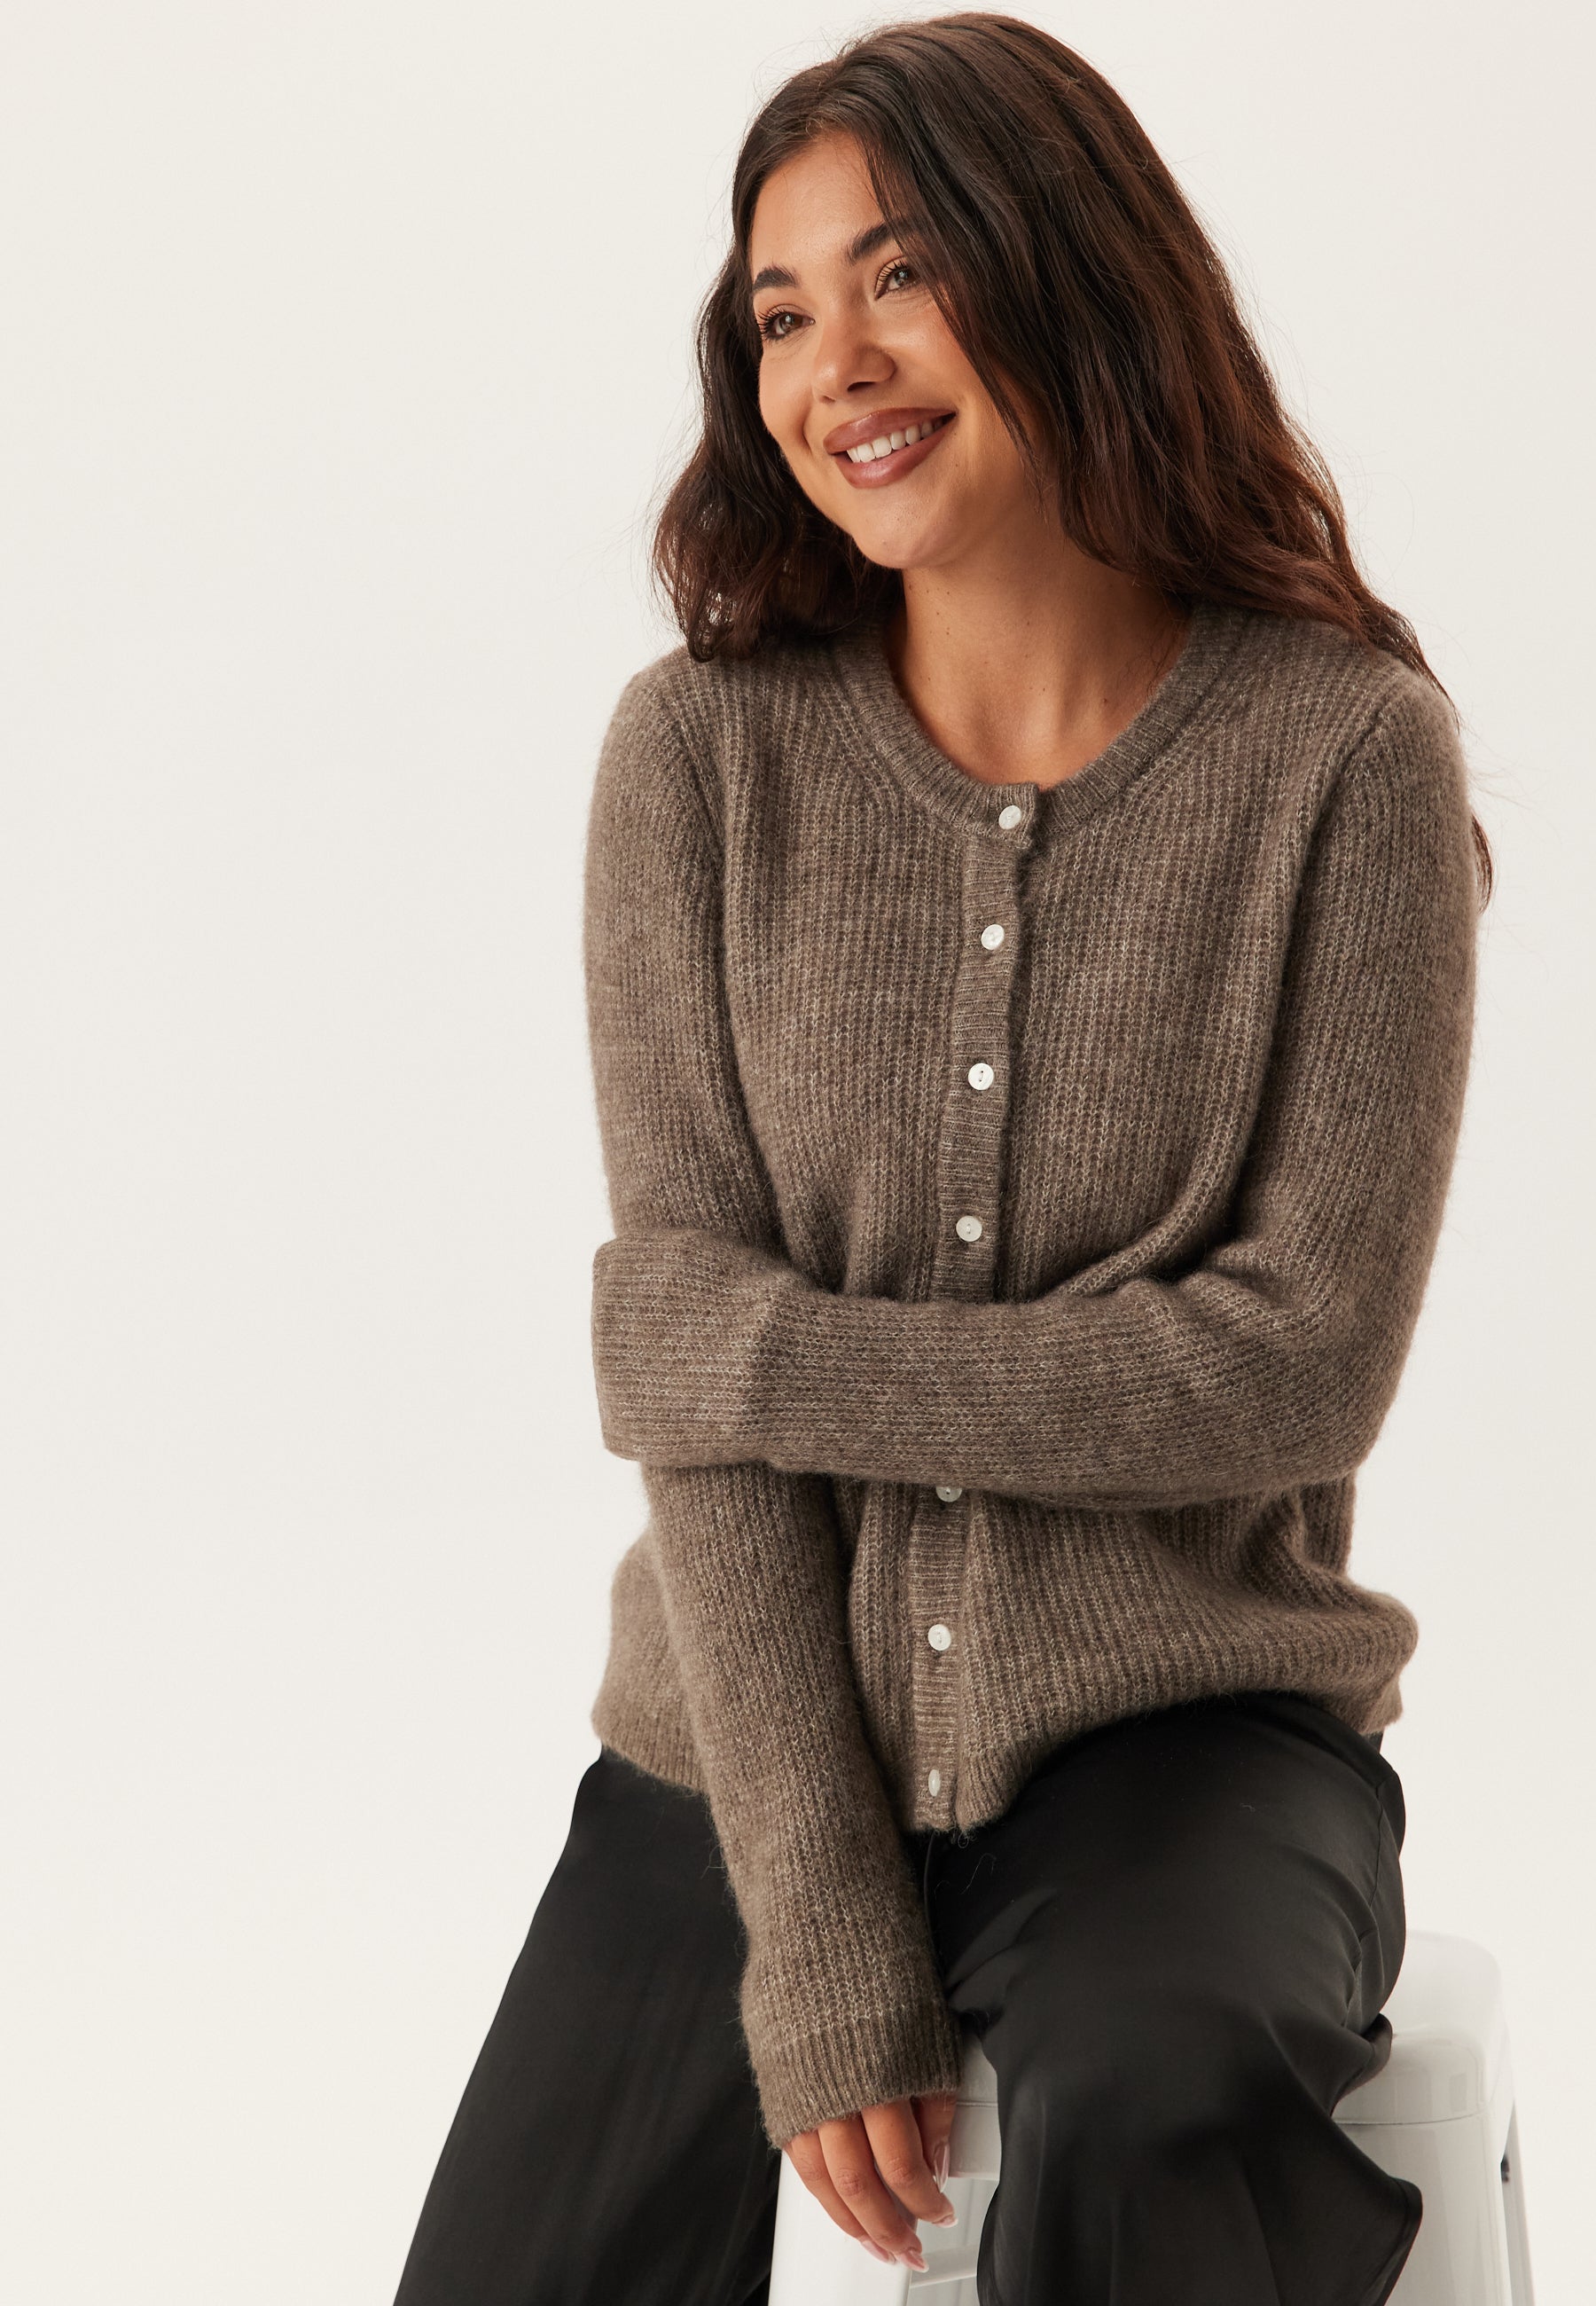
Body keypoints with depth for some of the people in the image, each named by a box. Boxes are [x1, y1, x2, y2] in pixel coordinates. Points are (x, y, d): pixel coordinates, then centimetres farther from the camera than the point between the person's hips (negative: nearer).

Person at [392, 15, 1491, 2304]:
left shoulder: (1346, 755, -7)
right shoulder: (703, 753, -2)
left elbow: (1303, 1362, -11)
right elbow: (686, 1348, -8)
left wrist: (754, 1353, -11)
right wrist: (820, 1940, -14)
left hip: (1182, 1731, -2)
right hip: (754, 1749, 3)